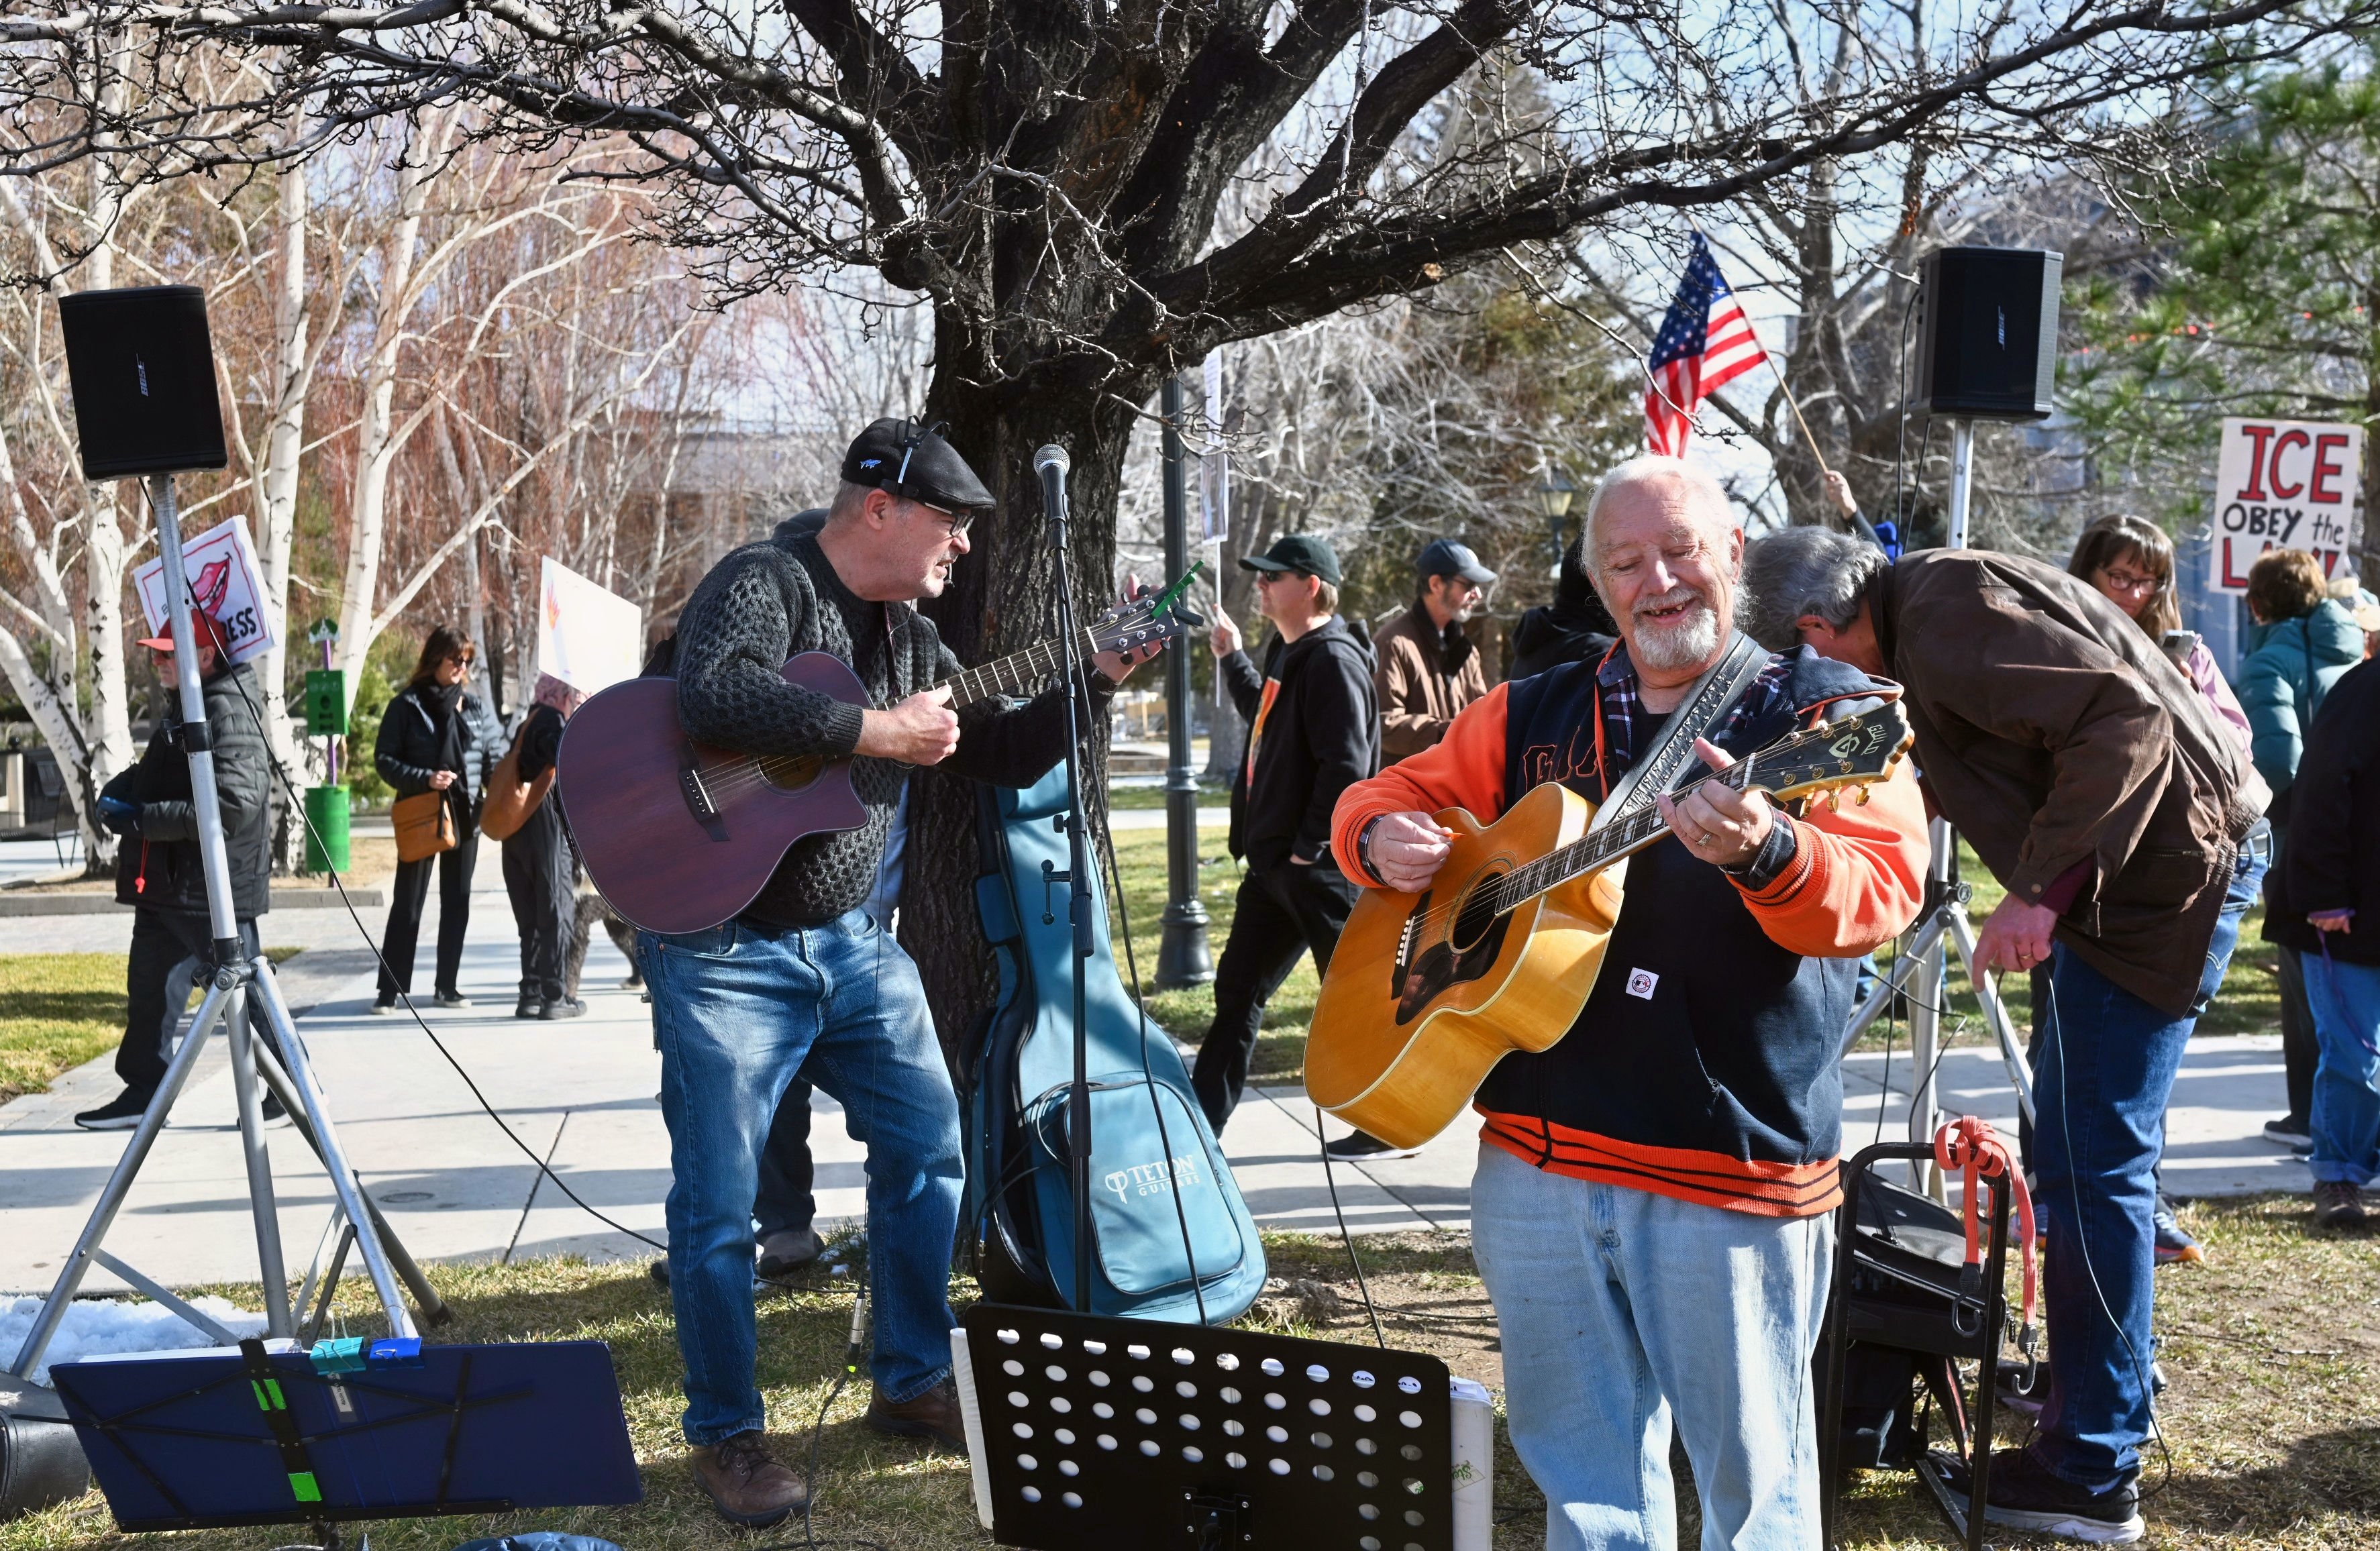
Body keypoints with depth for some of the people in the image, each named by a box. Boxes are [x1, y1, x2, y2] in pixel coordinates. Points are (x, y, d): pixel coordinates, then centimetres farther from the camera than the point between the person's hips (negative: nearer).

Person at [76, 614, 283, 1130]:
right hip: (167, 884, 10)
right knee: (149, 989, 14)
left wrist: (141, 818, -26)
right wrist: (120, 788, 5)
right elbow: (160, 772, 27)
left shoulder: (229, 712, -19)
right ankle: (143, 1091, 23)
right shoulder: (183, 706, 13)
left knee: (243, 991, 1)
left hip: (214, 888, -10)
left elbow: (234, 804, -29)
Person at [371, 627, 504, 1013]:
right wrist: (424, 779, -18)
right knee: (407, 904, -3)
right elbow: (384, 759, -4)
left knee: (457, 904, 9)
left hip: (465, 817, 4)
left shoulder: (476, 707, 8)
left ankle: (447, 986, 18)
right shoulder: (406, 706, -3)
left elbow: (495, 757, 10)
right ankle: (390, 989, 2)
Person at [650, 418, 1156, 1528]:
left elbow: (1004, 755, 17)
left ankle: (911, 1383, 28)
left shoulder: (909, 636, 11)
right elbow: (713, 698, -34)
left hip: (847, 938, 8)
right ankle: (727, 1434, 12)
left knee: (928, 1144, 11)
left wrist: (1100, 679, 5)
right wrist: (878, 732, -28)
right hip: (724, 946, -8)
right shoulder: (763, 585, -13)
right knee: (719, 1204, -4)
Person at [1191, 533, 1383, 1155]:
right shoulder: (1289, 653, 15)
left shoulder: (1333, 660, -16)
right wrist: (1232, 656, 31)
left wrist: (1309, 846, -21)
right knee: (1237, 990, 14)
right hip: (1274, 860, 10)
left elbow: (1346, 763, -23)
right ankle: (1200, 1123, 21)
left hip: (1320, 865, -10)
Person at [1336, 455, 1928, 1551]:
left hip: (1732, 1170, -4)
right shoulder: (1535, 718, 11)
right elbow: (1394, 794, 21)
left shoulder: (1823, 716, -5)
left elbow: (1880, 894, -19)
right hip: (1537, 1155, 5)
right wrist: (1384, 836, -3)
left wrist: (1760, 851, -40)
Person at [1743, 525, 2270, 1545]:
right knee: (2073, 1139, 21)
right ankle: (2111, 1369, 37)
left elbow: (2125, 717, -29)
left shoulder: (1943, 618, -19)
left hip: (2169, 866, -11)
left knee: (2090, 1164, -8)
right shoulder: (1932, 595, 12)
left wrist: (2041, 889, -29)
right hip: (2161, 859, 11)